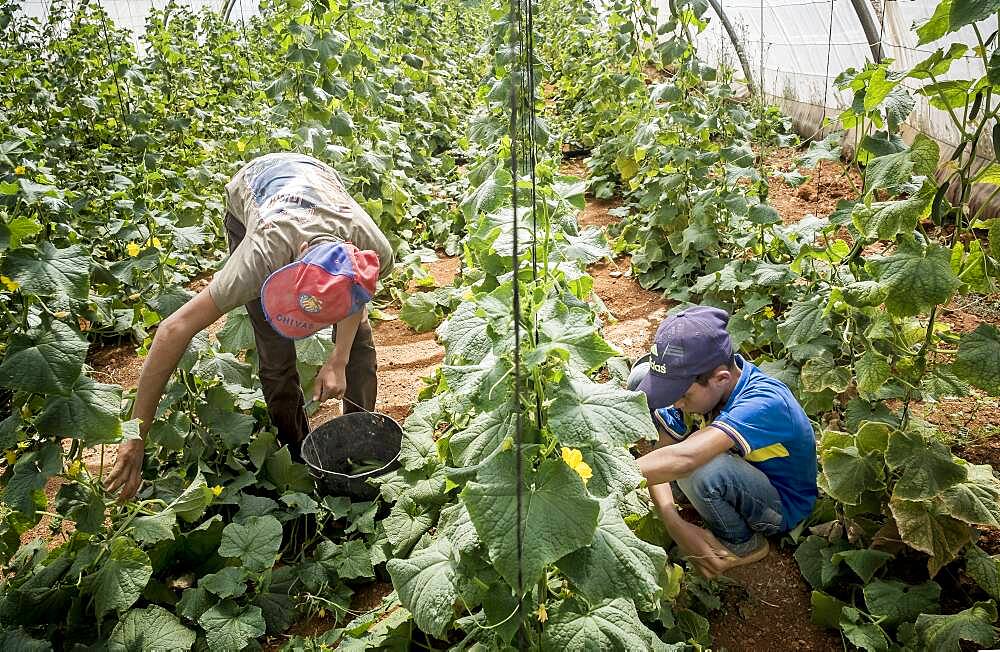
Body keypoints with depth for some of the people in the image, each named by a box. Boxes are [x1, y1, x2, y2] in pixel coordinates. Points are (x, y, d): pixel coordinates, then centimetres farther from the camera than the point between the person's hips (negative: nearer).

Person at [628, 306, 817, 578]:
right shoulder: (695, 383, -18)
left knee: (701, 469, -42)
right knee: (642, 377, -11)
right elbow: (659, 453, -15)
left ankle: (741, 544, -8)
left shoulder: (765, 402, -38)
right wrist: (675, 524, -28)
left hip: (782, 505, -5)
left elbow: (684, 459, -52)